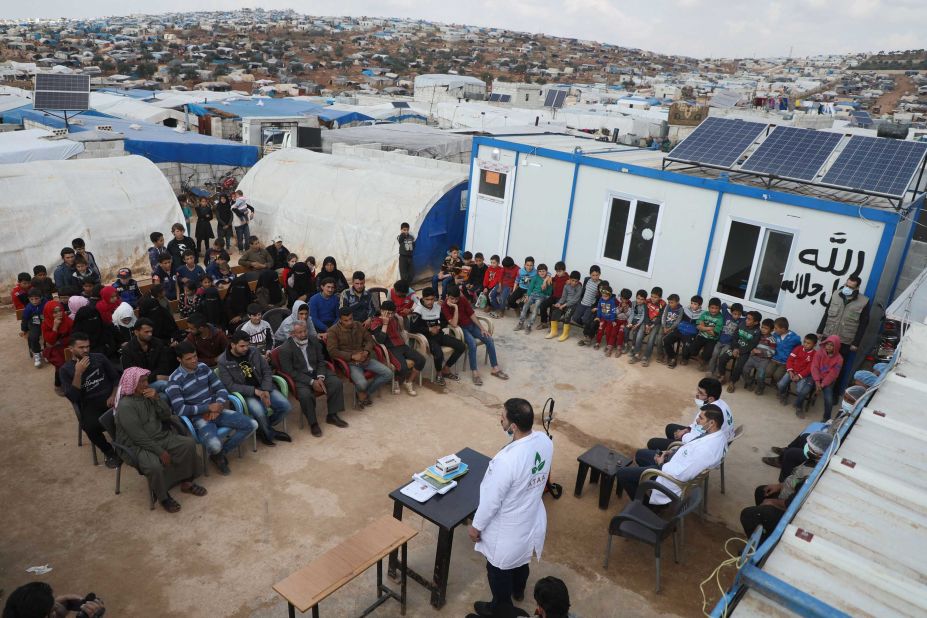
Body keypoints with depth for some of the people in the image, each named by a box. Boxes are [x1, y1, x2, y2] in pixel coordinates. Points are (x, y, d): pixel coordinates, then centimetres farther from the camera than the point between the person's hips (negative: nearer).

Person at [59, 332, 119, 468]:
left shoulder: (99, 358, 11)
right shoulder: (65, 369, 5)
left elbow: (116, 377, 13)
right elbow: (72, 397, -7)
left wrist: (113, 395, -5)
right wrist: (78, 372, -15)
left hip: (109, 398, 2)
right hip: (89, 404, -1)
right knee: (90, 426, -35)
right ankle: (109, 452, -7)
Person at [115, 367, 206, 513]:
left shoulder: (147, 395, 4)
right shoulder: (125, 406, -19)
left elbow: (167, 416, 3)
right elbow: (138, 437, -22)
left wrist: (157, 398, -13)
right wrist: (160, 452, -21)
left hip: (161, 437, 7)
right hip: (138, 446, -7)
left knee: (189, 443, -12)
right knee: (154, 466, -34)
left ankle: (186, 482, 4)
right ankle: (163, 497, -6)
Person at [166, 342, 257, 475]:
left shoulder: (203, 367, 5)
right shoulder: (174, 380, -12)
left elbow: (221, 389, 7)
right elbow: (180, 410, -17)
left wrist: (217, 406, -14)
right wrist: (208, 407, -18)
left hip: (215, 411, 6)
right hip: (197, 417, -6)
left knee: (252, 424, -9)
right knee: (214, 445, -35)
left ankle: (222, 452, 5)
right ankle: (217, 454, 6)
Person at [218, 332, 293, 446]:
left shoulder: (254, 352, 1)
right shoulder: (223, 361, -10)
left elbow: (267, 371, 5)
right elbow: (230, 385, -14)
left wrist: (266, 390, -12)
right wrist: (254, 391, -22)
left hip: (262, 387, 5)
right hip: (244, 393, -4)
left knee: (286, 406, -14)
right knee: (260, 412, -33)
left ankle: (266, 428, 13)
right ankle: (269, 433, 1)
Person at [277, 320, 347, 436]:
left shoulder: (313, 339, 0)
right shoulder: (285, 348, -15)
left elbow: (321, 361, 6)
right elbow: (290, 372, -15)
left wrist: (320, 377, -12)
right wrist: (311, 382, -21)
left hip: (317, 372, 5)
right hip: (299, 377, -5)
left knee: (337, 383, -16)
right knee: (305, 395, -33)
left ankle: (332, 416, 1)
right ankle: (313, 423, -10)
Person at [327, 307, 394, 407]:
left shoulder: (359, 325, 10)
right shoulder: (333, 331, -7)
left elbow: (369, 340, 16)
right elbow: (332, 351, -13)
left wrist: (366, 351, -7)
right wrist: (352, 356, -18)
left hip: (365, 359, 6)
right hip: (349, 362, -6)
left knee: (388, 373, -9)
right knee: (362, 384, -32)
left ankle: (365, 392, 7)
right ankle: (361, 392, 9)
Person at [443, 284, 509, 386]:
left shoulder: (463, 300, -4)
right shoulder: (445, 307, -16)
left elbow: (472, 315, 2)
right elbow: (454, 324, -25)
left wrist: (482, 328, -4)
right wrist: (455, 307, -30)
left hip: (471, 325, 5)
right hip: (460, 329, -5)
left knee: (489, 339, -13)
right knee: (472, 343, -33)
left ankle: (495, 368, -4)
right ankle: (474, 372, -23)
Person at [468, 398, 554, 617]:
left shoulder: (506, 460, -41)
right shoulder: (545, 441, -19)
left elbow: (491, 500, -25)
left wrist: (476, 526, -9)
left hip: (508, 529, -7)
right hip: (532, 518, 7)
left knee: (499, 569, 23)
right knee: (522, 557, 34)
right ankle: (518, 590, 62)